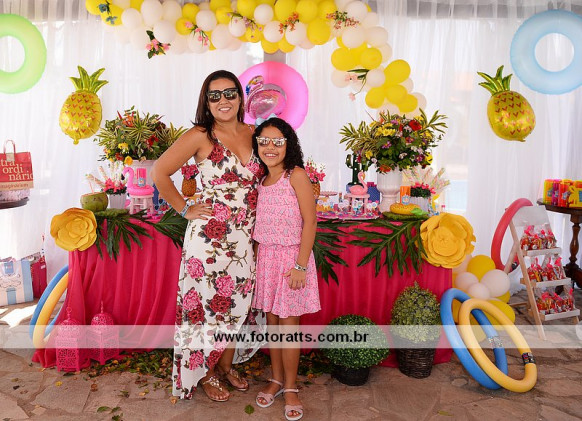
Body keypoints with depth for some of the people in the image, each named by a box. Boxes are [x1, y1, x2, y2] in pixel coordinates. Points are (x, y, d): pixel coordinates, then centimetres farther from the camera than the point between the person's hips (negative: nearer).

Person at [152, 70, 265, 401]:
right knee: (210, 303, 7)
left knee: (237, 303, 15)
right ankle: (205, 373, 29)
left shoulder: (252, 134, 6)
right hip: (210, 236, -5)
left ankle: (226, 366, 37)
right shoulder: (200, 136, -9)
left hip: (245, 237, 5)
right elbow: (160, 173, -8)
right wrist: (185, 209, -7)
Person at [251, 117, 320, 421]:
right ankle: (276, 379, 31)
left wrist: (301, 265, -17)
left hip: (293, 256, -5)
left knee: (288, 324, 3)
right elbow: (260, 225, 12)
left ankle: (290, 388, 21)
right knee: (271, 321, 13)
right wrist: (259, 260, 5)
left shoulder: (296, 175, -11)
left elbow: (310, 222, -14)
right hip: (266, 256, 5)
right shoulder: (261, 181, 7)